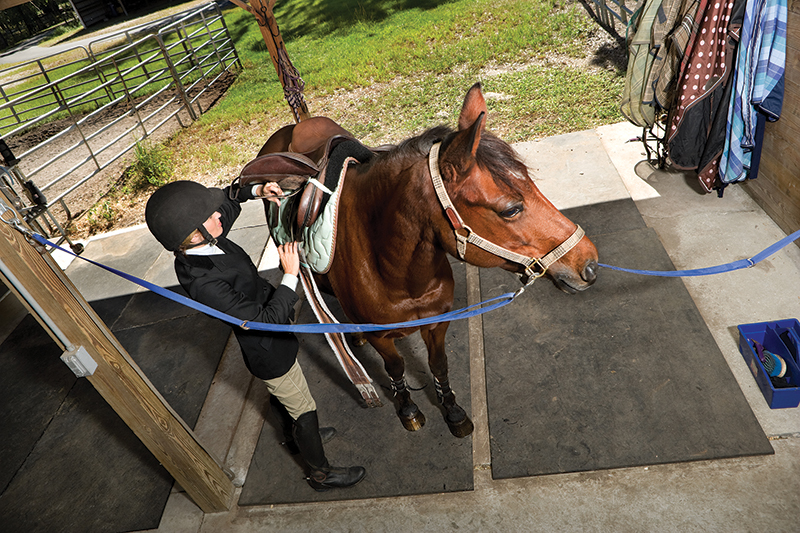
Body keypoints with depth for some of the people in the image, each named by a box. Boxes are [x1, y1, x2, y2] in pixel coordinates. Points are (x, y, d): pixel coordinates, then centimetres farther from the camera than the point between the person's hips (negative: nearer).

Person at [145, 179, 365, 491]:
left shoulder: (204, 242, -14)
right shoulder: (203, 283, -38)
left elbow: (225, 201, 7)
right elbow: (265, 321, -35)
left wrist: (254, 191, -8)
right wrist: (290, 276, -31)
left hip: (270, 340, 9)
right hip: (270, 354, -9)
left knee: (279, 394, 32)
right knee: (303, 410, 13)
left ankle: (296, 438, 60)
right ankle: (320, 473, 38)